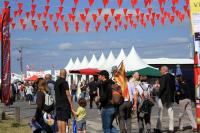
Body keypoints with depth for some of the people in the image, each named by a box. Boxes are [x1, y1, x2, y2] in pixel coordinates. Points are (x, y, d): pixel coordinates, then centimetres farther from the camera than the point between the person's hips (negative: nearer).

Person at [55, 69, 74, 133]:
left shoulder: (56, 82, 9)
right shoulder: (64, 82, -12)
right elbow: (67, 94, -14)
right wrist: (71, 103, -11)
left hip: (58, 103, 7)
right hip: (65, 103, -7)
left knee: (59, 119, 8)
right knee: (64, 120, -5)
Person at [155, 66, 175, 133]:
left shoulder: (163, 77, -14)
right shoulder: (172, 77, 9)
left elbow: (162, 87, -20)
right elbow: (174, 87, 12)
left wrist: (159, 95, -11)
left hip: (163, 97, -7)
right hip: (171, 97, 7)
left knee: (160, 112, 2)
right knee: (170, 112, 9)